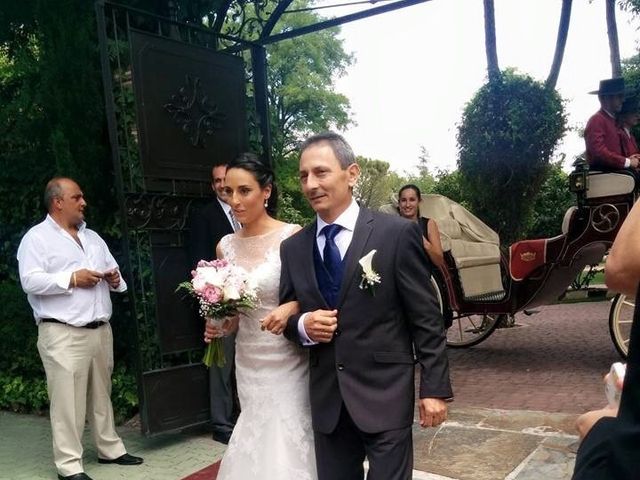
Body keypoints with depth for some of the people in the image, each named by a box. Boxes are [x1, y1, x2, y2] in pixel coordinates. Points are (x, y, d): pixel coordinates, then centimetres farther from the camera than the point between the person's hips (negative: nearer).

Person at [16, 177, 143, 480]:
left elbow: (113, 273, 23)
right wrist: (72, 279, -17)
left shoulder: (93, 238, 19)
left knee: (101, 394, 15)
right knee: (67, 400, -4)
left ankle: (110, 449, 26)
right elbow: (30, 281, -14)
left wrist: (115, 279, 1)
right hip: (63, 334, -7)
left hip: (101, 330, 7)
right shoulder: (37, 237, -3)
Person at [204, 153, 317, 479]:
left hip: (288, 362, -4)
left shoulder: (293, 237, -11)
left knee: (292, 441, 1)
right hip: (248, 364, 4)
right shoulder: (225, 247, 4)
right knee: (257, 443, 12)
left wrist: (292, 308, -23)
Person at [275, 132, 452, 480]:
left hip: (385, 393, -4)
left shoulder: (398, 233, -8)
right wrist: (303, 325, -10)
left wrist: (434, 387, -7)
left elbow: (426, 318, -6)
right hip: (326, 399, 4)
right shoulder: (293, 248, 5)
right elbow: (287, 315, 13)